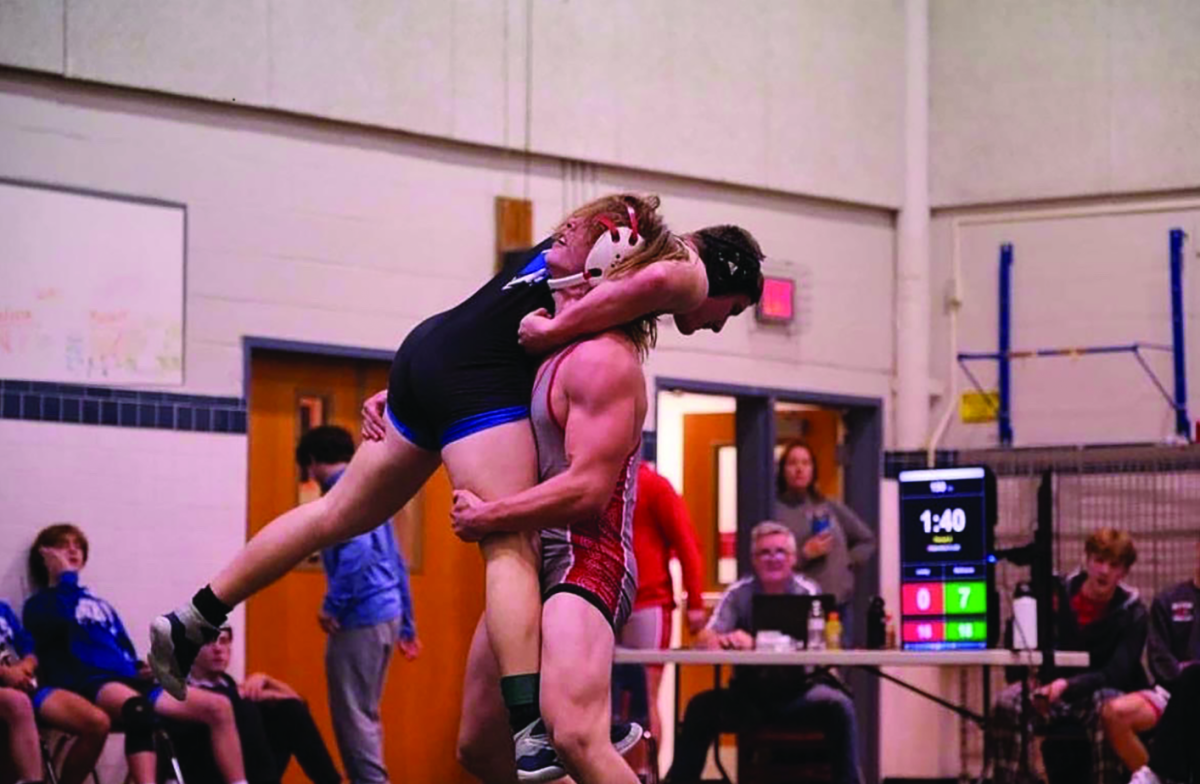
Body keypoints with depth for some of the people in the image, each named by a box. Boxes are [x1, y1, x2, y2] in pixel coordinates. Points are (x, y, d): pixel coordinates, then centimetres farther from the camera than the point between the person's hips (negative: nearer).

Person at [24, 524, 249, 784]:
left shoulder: (101, 606, 33)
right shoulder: (40, 604, 12)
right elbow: (60, 620, -12)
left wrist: (141, 669, 9)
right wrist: (66, 576, 0)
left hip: (129, 683, 7)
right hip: (85, 685, -7)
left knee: (219, 707, -8)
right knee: (138, 707, -43)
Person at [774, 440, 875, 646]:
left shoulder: (830, 507, 14)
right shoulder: (775, 510, -1)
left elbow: (866, 540, 23)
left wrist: (849, 564, 9)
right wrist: (804, 555, -13)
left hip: (839, 605, 5)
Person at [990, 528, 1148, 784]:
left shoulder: (1132, 612, -6)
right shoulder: (1059, 594, -1)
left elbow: (1116, 674, -15)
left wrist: (1068, 685, -31)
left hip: (1101, 692, -2)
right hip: (1054, 690, 2)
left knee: (1106, 707, -39)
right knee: (1007, 702, -28)